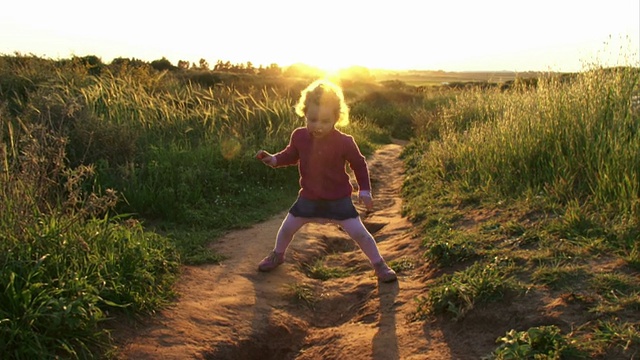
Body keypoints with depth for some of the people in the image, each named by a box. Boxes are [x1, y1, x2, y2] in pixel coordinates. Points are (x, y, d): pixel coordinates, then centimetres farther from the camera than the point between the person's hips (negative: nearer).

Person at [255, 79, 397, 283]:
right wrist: (273, 159, -10)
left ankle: (379, 264, 15)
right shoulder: (299, 136, -12)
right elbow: (291, 155, 8)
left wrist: (365, 190, -9)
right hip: (308, 197, 3)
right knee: (287, 227, 12)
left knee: (358, 232, -5)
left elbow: (359, 165, -5)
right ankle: (277, 255, 41)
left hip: (339, 199, -3)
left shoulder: (344, 142, -20)